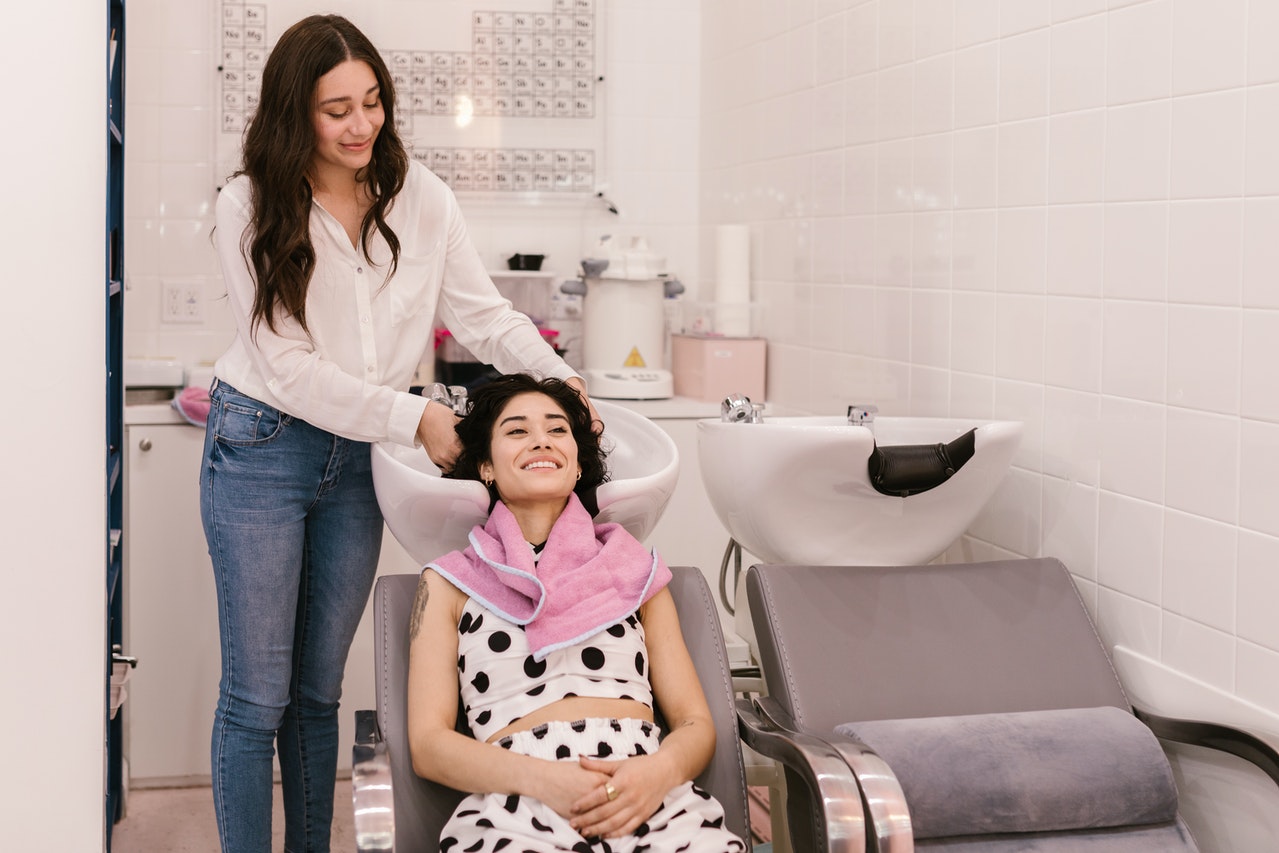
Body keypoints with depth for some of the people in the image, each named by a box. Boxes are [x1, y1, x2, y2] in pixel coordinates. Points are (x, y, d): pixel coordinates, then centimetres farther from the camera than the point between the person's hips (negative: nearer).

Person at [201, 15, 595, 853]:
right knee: (258, 695, 1)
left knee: (319, 688, 13)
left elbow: (484, 313, 2)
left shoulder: (419, 196, 0)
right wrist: (415, 418, -19)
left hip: (359, 458, 4)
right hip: (262, 446, -3)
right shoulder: (253, 206, -11)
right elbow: (290, 369, -14)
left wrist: (559, 381, -16)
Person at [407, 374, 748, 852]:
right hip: (516, 806, -2)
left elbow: (696, 723, 16)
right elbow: (428, 743, 6)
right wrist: (542, 779, -12)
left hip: (651, 796, 2)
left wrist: (660, 769, -9)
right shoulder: (450, 583, 17)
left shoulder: (635, 571, 22)